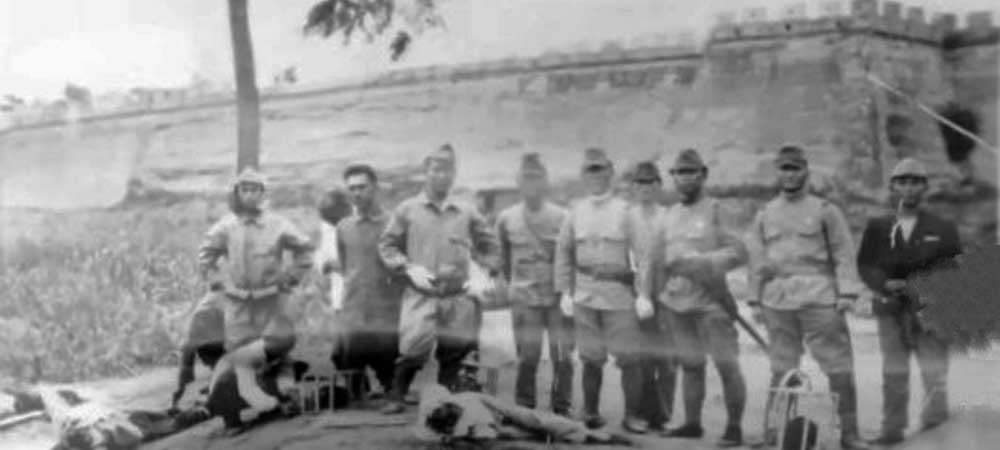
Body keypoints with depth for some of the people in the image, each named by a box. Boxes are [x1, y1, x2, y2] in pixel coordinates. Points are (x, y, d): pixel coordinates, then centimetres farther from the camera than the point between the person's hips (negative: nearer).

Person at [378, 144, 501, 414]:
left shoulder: (467, 213, 10)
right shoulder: (407, 210, 5)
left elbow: (490, 247, 19)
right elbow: (387, 245, 7)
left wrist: (486, 276, 3)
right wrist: (409, 268, -8)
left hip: (458, 297, 3)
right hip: (421, 295, -2)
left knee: (453, 353, 5)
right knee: (413, 349, -15)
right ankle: (396, 398, 5)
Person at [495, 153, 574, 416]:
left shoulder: (562, 217, -2)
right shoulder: (506, 219, 4)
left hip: (559, 298, -1)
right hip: (524, 299, 1)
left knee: (563, 357, -1)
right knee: (527, 358, 1)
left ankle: (561, 412, 12)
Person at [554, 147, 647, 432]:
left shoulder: (625, 211, -1)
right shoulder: (576, 211, 8)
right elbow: (563, 252, 11)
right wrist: (565, 291, 4)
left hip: (620, 295, -2)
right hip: (585, 297, 2)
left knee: (628, 358, -1)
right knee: (592, 358, 8)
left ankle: (632, 416, 10)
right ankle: (591, 414, 21)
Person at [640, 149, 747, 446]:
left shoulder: (715, 211, -3)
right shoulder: (670, 216, 14)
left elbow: (738, 252, -11)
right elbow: (657, 262, 18)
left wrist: (700, 263, -20)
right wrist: (656, 301, 15)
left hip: (711, 302, -5)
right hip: (677, 303, 5)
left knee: (727, 365, -4)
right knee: (690, 366, 12)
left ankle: (734, 427, 5)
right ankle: (692, 423, 21)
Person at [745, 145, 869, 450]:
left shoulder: (825, 210, 6)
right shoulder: (764, 216, 14)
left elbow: (843, 254, 2)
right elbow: (757, 261, 16)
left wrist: (847, 293, -7)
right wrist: (755, 300, 11)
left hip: (820, 297, -2)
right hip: (778, 300, 3)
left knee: (839, 367, -4)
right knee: (781, 369, 8)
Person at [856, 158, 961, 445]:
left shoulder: (943, 229, 6)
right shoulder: (877, 228, 9)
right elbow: (864, 264, 3)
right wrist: (885, 284, -15)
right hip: (891, 312, 2)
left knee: (935, 374, -4)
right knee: (893, 375, 9)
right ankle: (892, 430, 18)